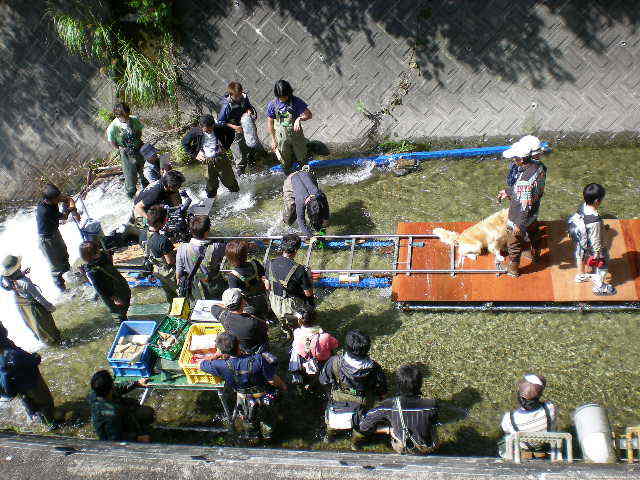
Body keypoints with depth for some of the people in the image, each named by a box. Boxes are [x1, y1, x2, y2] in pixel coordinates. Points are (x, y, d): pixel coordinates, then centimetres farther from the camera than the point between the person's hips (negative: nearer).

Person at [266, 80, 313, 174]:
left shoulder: (296, 101, -15)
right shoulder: (272, 105, -12)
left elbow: (309, 115, -18)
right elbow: (270, 123, -2)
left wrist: (300, 119, -40)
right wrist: (273, 140, 0)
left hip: (297, 135, 0)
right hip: (282, 137, 0)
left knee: (302, 158, 15)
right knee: (285, 163, 14)